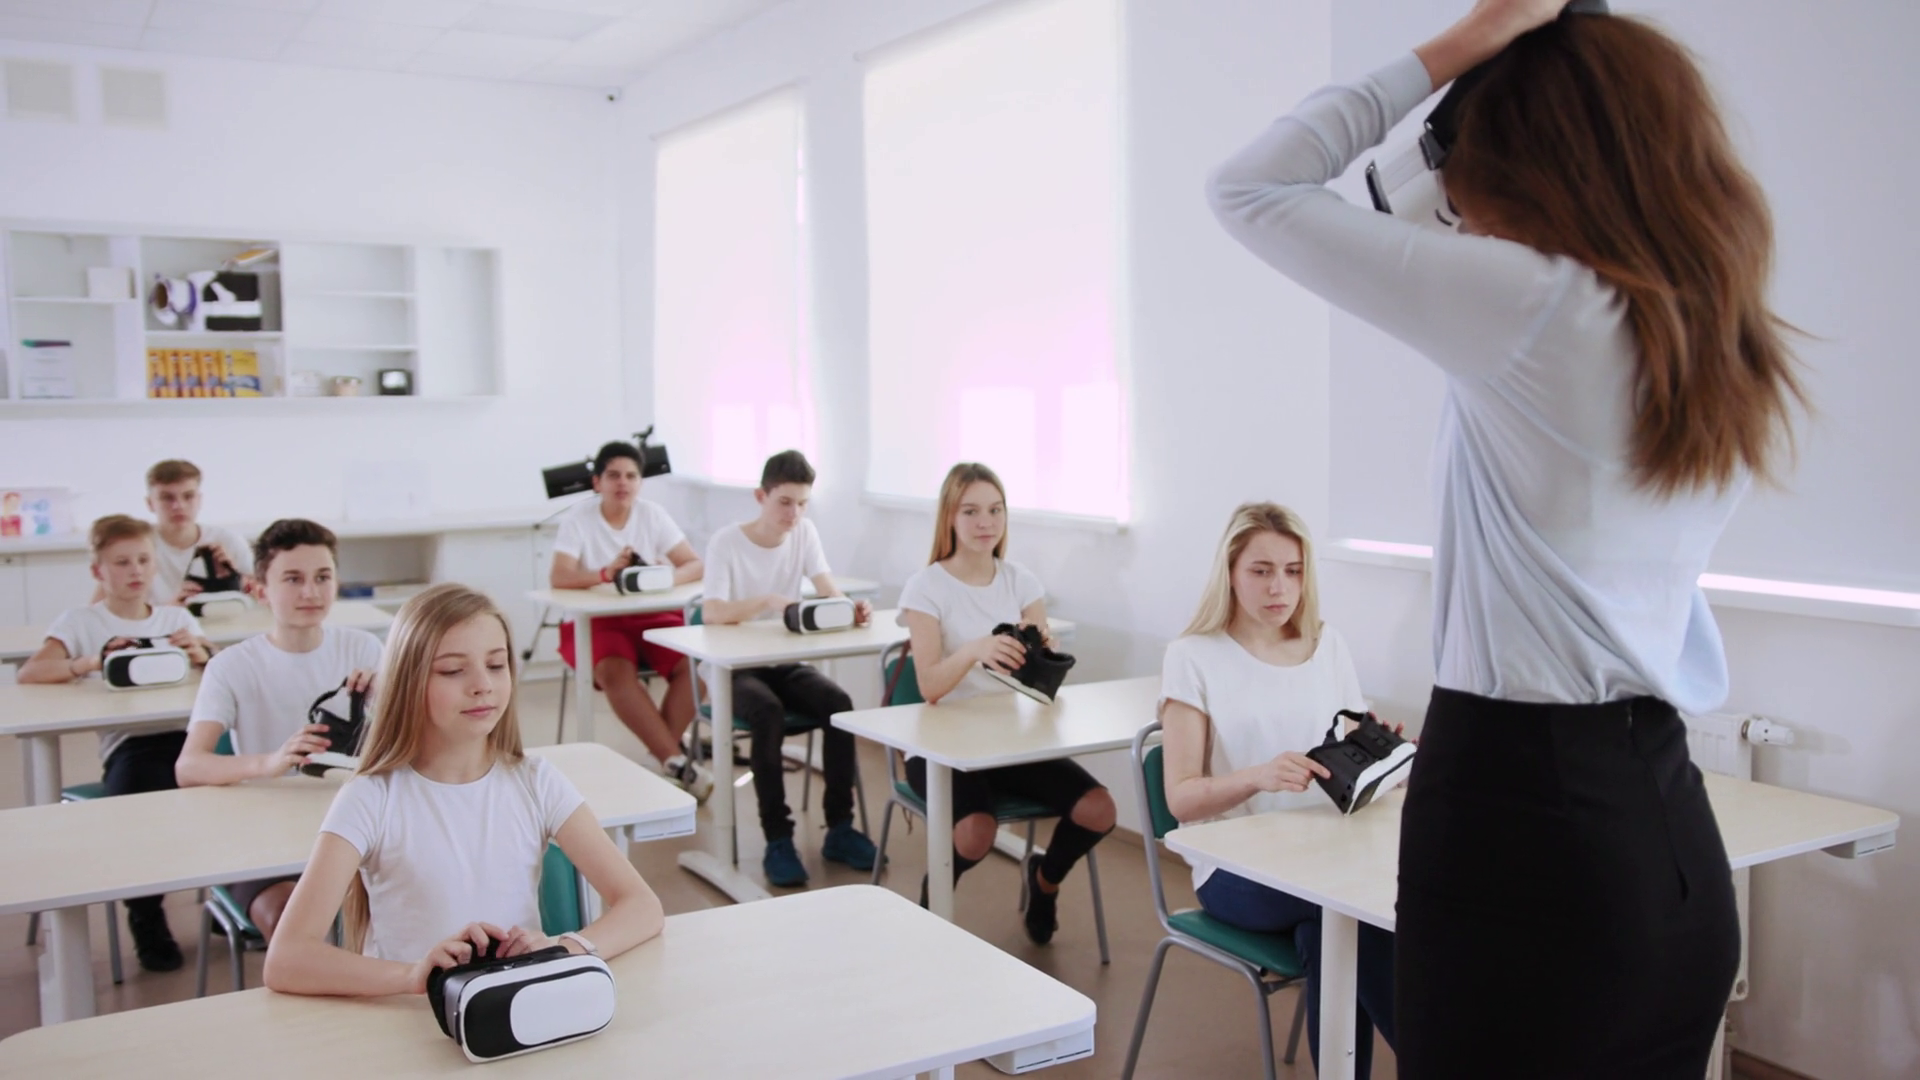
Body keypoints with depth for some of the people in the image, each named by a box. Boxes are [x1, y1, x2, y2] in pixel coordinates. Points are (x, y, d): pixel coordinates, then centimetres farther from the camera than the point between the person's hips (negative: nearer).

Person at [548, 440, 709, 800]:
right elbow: (558, 577, -19)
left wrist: (669, 578, -27)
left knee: (693, 662, -26)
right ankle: (675, 760, -31)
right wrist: (606, 574, -36)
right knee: (615, 671, -34)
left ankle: (662, 756, -16)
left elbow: (696, 565, -4)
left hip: (653, 614, 3)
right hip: (596, 619, -2)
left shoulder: (653, 515, 1)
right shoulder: (578, 519, -5)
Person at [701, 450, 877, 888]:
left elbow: (828, 588, -8)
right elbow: (712, 612, -25)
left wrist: (851, 606, -31)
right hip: (734, 667, -4)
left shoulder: (804, 531, 2)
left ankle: (839, 828, -12)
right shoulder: (726, 542, -12)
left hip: (784, 662, 4)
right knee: (768, 712, -34)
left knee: (839, 703, -23)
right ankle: (777, 839, -25)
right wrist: (767, 601, -42)